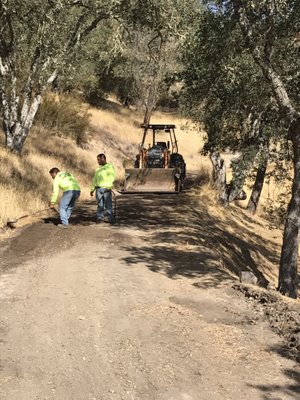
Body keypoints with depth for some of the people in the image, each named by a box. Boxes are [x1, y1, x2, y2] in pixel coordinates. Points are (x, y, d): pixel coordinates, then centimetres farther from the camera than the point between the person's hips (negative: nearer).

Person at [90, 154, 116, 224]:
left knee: (108, 204, -6)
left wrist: (109, 186, -23)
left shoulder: (110, 166, 3)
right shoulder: (98, 169, 24)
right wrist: (92, 189, 18)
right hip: (98, 188, 5)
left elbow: (111, 177, -10)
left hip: (106, 188, -5)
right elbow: (95, 179, 26)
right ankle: (100, 218, 5)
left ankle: (111, 219, -1)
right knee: (100, 204, 2)